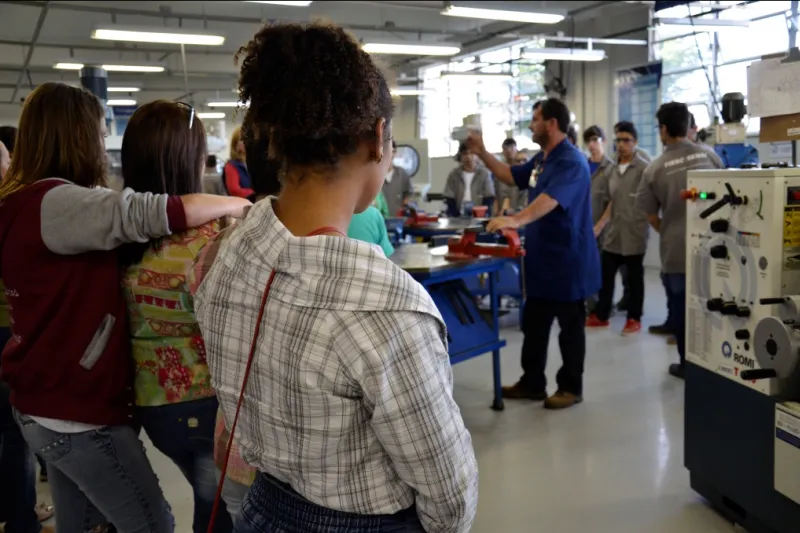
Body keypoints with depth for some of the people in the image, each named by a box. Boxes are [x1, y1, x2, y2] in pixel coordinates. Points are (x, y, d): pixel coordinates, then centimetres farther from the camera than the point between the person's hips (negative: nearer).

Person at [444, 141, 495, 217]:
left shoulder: (484, 173, 2)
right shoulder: (454, 174, 6)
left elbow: (489, 198, 1)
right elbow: (450, 199, 4)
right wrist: (456, 216, -9)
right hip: (459, 217, 0)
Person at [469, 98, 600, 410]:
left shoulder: (571, 162, -19)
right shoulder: (541, 159, 13)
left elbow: (550, 199, -35)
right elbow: (512, 176, 26)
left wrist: (517, 220, -49)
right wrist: (482, 154, 16)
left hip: (567, 259, -10)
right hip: (541, 258, 10)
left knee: (570, 326, 4)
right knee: (533, 323, 14)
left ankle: (571, 387, 15)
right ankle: (532, 383, 24)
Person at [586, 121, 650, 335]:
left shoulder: (643, 168, -8)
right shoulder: (612, 170, 11)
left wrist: (647, 223, -17)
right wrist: (598, 226, 13)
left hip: (634, 233, -6)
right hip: (613, 233, 6)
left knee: (634, 277, 6)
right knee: (605, 273, 9)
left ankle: (634, 319, 17)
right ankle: (601, 315, 22)